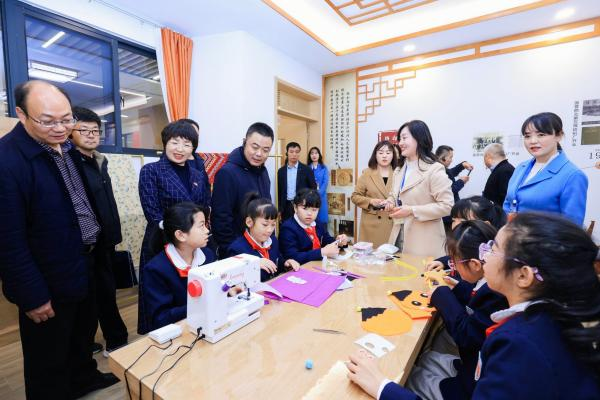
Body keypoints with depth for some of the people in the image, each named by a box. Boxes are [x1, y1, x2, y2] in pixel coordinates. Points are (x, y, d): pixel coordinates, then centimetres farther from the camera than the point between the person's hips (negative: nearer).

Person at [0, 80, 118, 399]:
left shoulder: (67, 147, 2)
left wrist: (97, 244, 12)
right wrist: (32, 296, -16)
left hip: (85, 264, 8)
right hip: (49, 281, -8)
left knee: (84, 333, 29)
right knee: (49, 362, 16)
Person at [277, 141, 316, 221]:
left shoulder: (306, 170, -1)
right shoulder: (281, 171, 6)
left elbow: (313, 189, 0)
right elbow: (279, 191, 9)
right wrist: (279, 209, 4)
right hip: (286, 206, 2)